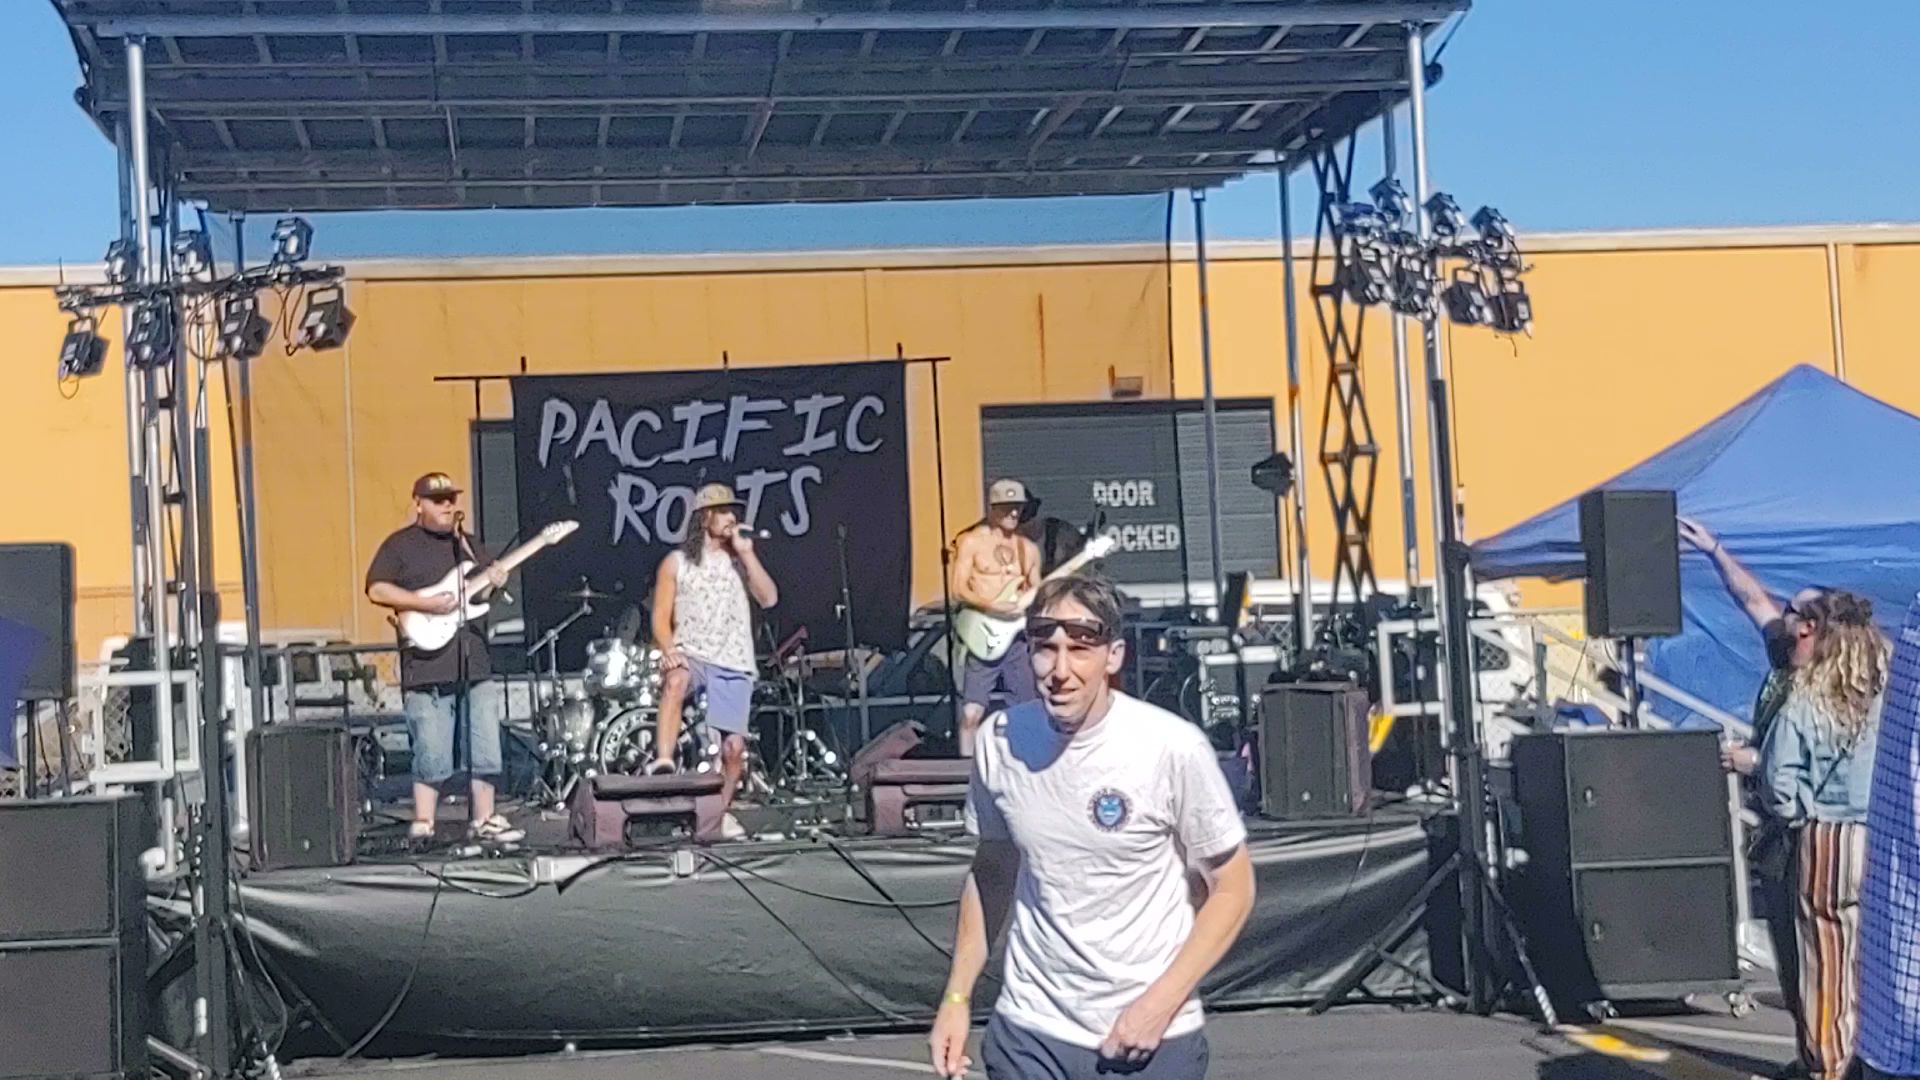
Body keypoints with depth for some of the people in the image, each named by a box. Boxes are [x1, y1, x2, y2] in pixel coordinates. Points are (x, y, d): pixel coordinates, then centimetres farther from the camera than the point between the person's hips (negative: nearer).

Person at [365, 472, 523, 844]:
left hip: (475, 662, 6)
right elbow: (377, 589, -11)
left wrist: (491, 581, 2)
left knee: (485, 750, 8)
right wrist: (426, 604, -18)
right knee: (432, 755, -5)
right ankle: (422, 825, 4)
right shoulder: (400, 545, -1)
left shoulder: (466, 542, 18)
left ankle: (484, 820, 18)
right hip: (428, 664, -6)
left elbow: (482, 590, 26)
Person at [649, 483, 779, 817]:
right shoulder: (676, 562, 8)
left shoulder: (740, 560, 14)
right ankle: (662, 762, -42)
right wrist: (668, 650, -17)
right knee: (676, 680, -38)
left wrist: (746, 554, -3)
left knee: (734, 745, -4)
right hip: (692, 655, -2)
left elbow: (769, 598, 0)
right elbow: (661, 617, 2)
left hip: (735, 664, 2)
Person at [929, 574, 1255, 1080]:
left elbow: (1231, 888, -6)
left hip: (1151, 1037, -3)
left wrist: (1160, 1004, -13)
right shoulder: (998, 741, -4)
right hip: (1029, 1031, 3)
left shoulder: (1174, 748, -15)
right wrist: (957, 997, 8)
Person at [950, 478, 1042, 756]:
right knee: (972, 712, -12)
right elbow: (957, 588, -8)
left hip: (1018, 636, 5)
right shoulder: (971, 542, -2)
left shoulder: (1029, 549, 14)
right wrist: (992, 607, -20)